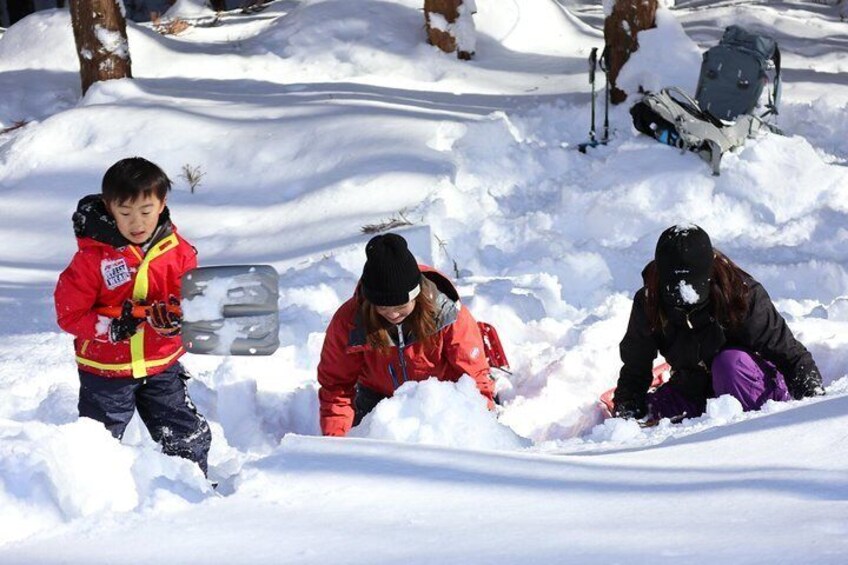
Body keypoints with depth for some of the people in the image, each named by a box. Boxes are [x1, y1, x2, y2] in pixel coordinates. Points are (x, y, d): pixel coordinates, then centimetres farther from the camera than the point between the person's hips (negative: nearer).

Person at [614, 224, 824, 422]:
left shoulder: (741, 295, -25)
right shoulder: (647, 304, -14)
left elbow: (787, 349, -20)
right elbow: (635, 368, -1)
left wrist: (811, 391, -30)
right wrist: (626, 410, -13)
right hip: (694, 390, 4)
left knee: (730, 362, -36)